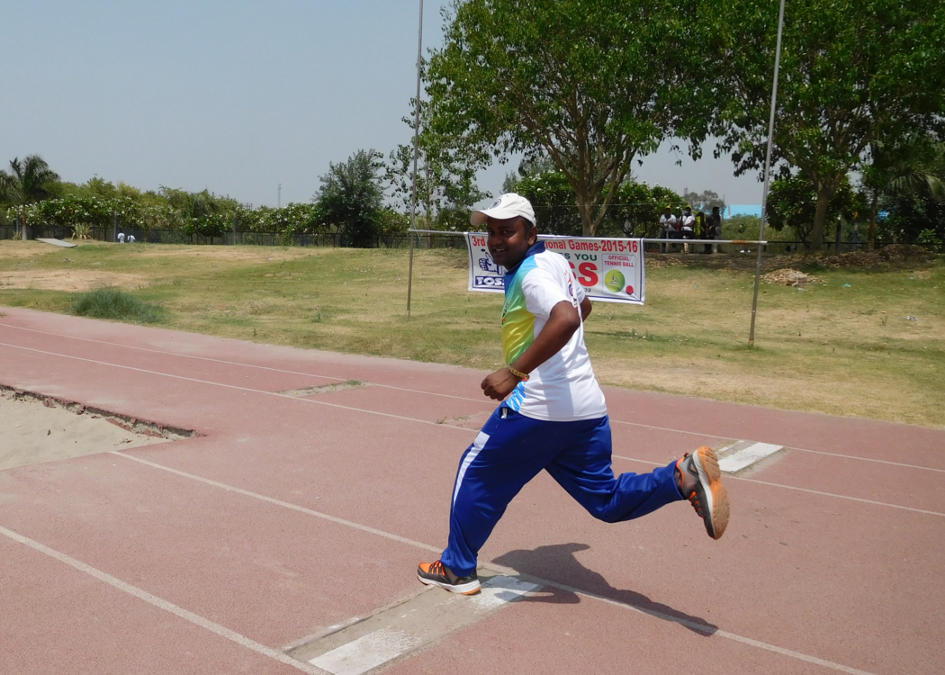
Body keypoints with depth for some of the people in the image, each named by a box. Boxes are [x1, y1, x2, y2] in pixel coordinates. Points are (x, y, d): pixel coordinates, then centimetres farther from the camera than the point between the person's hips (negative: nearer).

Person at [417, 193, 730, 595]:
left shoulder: (531, 272, -12)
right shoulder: (555, 262, 15)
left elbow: (566, 319, -31)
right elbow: (582, 305, 34)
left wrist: (513, 373, -31)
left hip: (540, 407, -9)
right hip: (587, 407, 9)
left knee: (477, 473, 11)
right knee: (606, 500, 14)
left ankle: (457, 569, 21)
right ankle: (683, 476, -7)